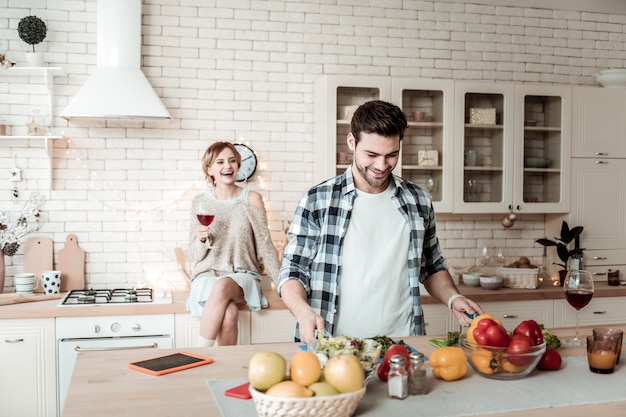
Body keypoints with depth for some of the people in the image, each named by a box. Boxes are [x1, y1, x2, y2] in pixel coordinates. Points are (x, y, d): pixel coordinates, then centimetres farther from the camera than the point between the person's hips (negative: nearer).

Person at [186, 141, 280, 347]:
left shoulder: (252, 199, 3)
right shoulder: (200, 202, 5)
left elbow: (265, 245, 6)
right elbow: (195, 256, 7)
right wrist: (200, 239, -14)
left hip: (243, 276, 0)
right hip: (207, 276, 0)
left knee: (222, 286, -37)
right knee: (229, 314, -34)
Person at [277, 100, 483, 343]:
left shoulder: (418, 201, 11)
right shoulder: (317, 201, 1)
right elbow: (292, 271, 3)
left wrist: (453, 299, 5)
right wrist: (303, 310, -15)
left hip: (402, 343, 2)